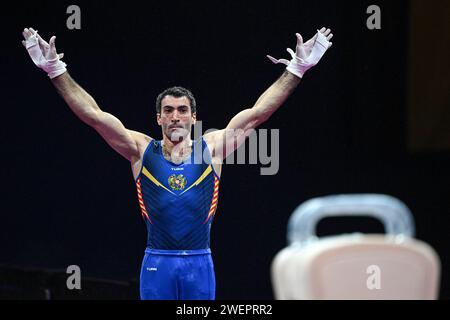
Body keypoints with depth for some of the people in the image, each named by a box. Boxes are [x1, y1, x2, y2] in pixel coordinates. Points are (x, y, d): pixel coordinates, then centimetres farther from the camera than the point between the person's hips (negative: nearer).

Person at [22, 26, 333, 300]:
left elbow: (258, 112, 3)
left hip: (199, 262, 1)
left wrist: (297, 70, -1)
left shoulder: (212, 148, 5)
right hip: (158, 262, 0)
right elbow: (93, 114, 0)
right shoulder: (141, 150, 5)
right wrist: (56, 70, -6)